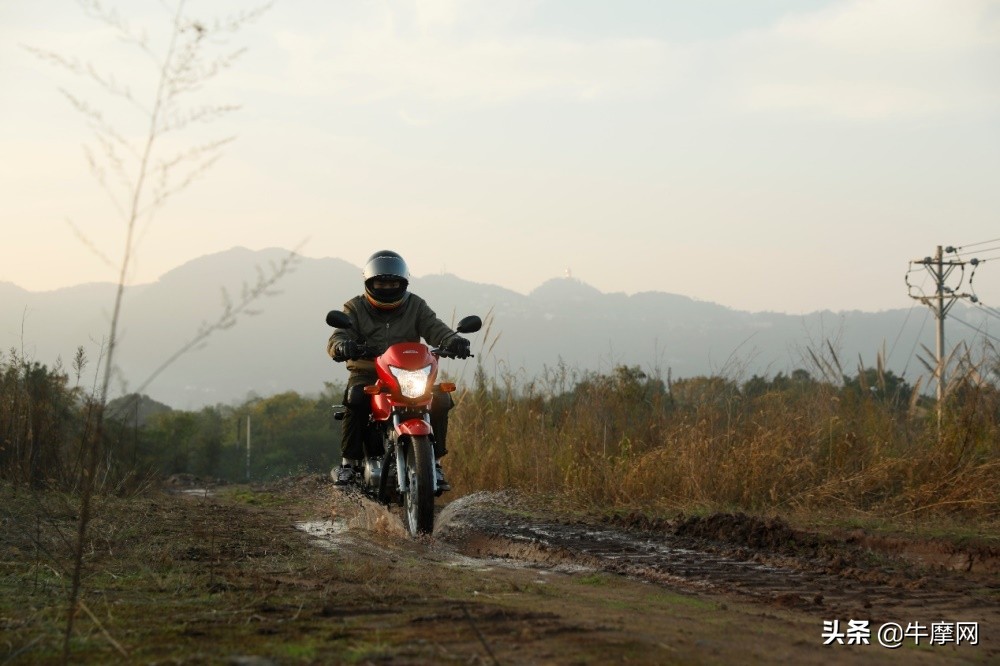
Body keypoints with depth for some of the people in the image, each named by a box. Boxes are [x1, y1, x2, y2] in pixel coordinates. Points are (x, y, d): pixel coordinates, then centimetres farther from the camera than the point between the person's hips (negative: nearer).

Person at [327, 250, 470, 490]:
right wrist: (342, 346, -35)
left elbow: (435, 328, -6)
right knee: (356, 399, -34)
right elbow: (337, 338, -8)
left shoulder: (415, 306, 10)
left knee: (440, 399, -23)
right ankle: (348, 461, -21)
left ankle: (434, 462, -10)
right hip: (367, 375, -2)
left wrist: (453, 340, -30)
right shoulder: (355, 308, 6)